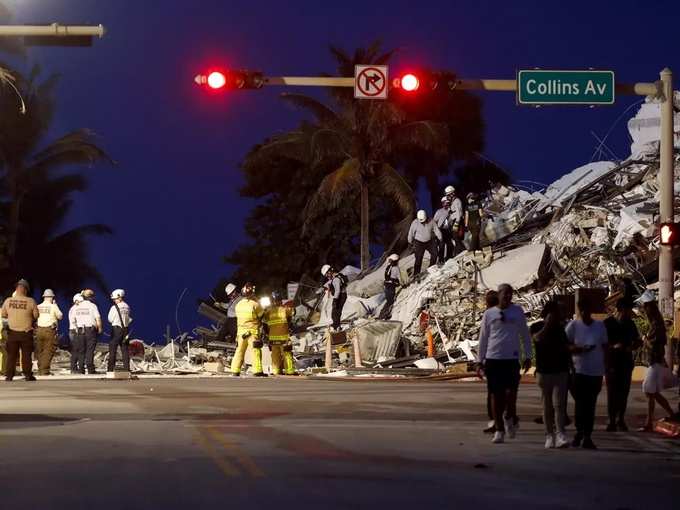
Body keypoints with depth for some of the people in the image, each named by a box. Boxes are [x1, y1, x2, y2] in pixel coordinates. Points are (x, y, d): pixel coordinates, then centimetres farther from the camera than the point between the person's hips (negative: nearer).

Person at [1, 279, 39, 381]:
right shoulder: (30, 301, -13)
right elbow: (36, 315, -5)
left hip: (12, 332, 2)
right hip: (26, 332, -2)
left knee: (11, 355, 9)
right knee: (26, 355, 6)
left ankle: (9, 375, 8)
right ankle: (28, 375, 6)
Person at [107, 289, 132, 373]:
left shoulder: (114, 307, -12)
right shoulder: (127, 307, 5)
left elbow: (110, 319, -5)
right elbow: (130, 319, 12)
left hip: (116, 329, -5)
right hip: (125, 329, 5)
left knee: (113, 349, 0)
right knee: (125, 350, 8)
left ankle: (111, 368, -3)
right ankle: (126, 368, 7)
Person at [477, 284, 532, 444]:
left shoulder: (518, 311, 8)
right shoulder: (489, 314, 7)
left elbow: (525, 335, 13)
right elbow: (483, 339, 12)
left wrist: (528, 357, 7)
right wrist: (480, 361, 9)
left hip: (512, 358, -1)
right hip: (493, 358, 1)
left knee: (510, 391, -13)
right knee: (496, 395, 2)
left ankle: (509, 417, 17)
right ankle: (499, 429, 9)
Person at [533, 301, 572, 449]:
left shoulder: (560, 328, 8)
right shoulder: (538, 327, 2)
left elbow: (567, 348, 16)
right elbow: (538, 338, -21)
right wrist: (547, 324, -22)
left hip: (560, 371, 0)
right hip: (544, 371, 0)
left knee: (559, 404, -11)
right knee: (547, 406, 6)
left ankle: (560, 435, -19)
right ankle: (550, 435, 13)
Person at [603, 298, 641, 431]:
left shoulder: (630, 323, 8)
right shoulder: (608, 323, -5)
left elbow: (638, 341, 16)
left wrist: (632, 347, -7)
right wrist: (613, 347, -24)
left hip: (626, 363, 4)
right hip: (612, 364, -4)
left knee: (624, 392, 5)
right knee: (612, 393, -5)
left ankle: (621, 420, 13)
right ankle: (612, 421, -2)